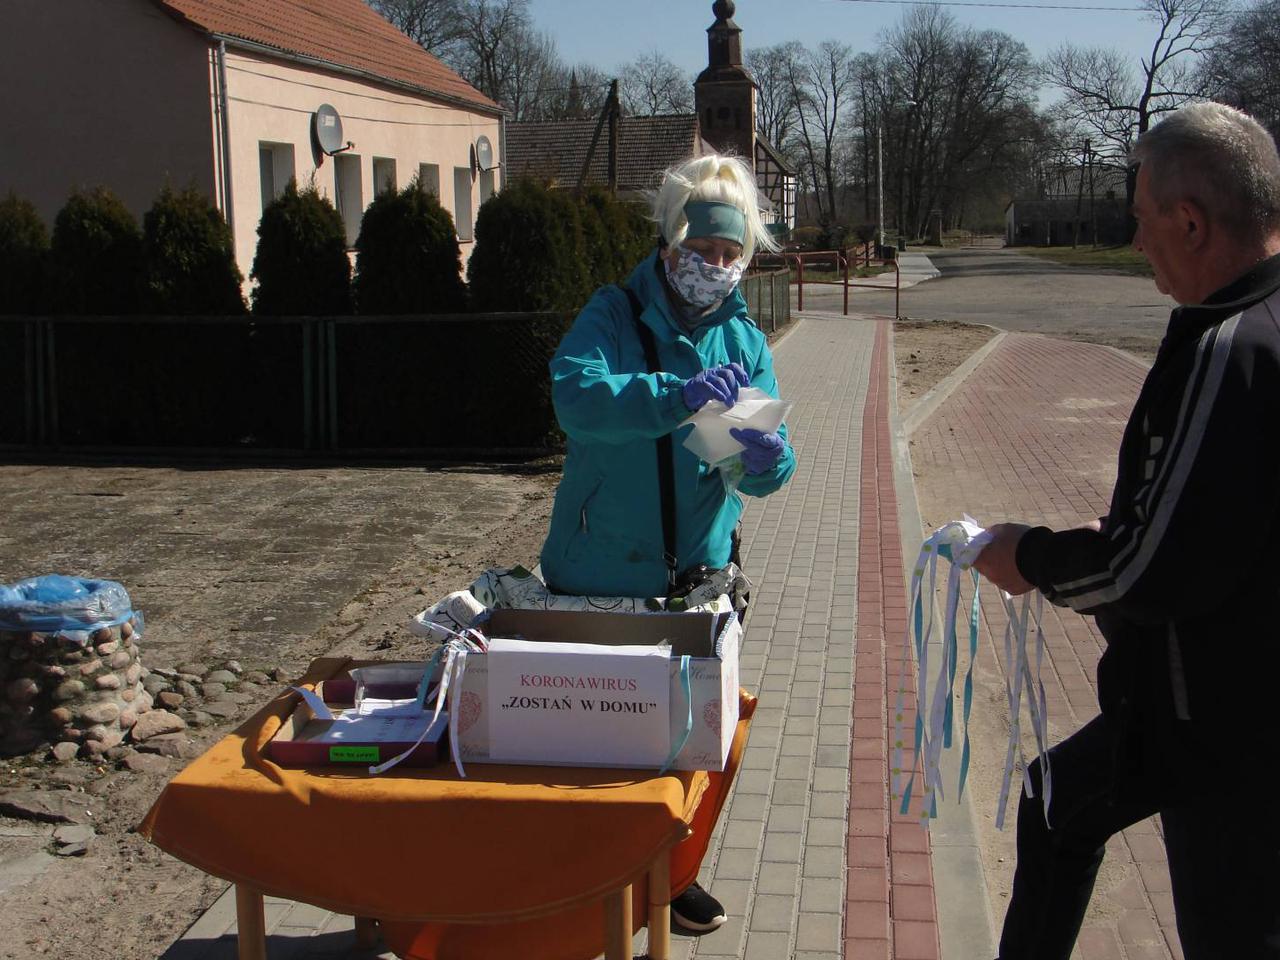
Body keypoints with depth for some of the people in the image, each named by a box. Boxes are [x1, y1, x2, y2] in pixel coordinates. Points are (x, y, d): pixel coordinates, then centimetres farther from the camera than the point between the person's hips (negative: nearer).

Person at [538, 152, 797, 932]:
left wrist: (768, 458, -27)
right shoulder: (614, 316, -10)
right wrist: (678, 396, -44)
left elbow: (769, 467, -3)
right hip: (599, 574, -4)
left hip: (697, 573, 4)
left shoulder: (745, 340, 3)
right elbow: (577, 394, -31)